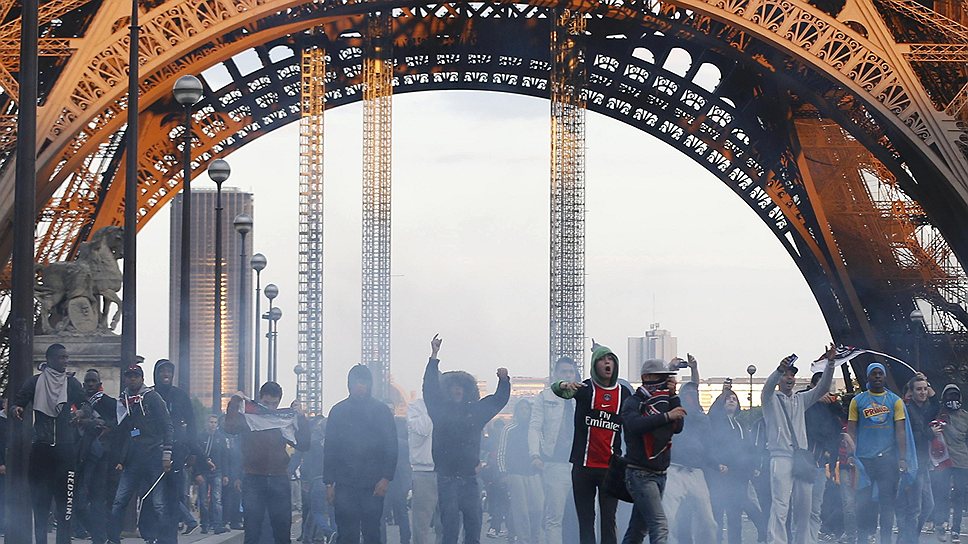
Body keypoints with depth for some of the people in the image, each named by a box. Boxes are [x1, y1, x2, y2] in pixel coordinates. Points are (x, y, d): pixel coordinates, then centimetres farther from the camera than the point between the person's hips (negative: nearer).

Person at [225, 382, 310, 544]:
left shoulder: (285, 419, 12)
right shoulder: (247, 417, 3)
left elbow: (303, 445, 5)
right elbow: (230, 427, -17)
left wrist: (301, 417, 0)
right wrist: (235, 401, -11)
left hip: (279, 480, 3)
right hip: (253, 480, -3)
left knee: (283, 528, 5)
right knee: (252, 529, -3)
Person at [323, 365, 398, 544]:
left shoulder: (381, 411, 6)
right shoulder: (338, 411, 9)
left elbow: (391, 447, 4)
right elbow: (329, 449, 10)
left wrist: (386, 478, -7)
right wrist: (329, 482, 3)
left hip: (373, 486, -1)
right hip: (345, 486, 1)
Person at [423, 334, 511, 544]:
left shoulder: (476, 410, 13)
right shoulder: (440, 410, 6)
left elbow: (500, 399, 19)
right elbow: (429, 388, -4)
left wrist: (503, 380, -1)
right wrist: (434, 357, -13)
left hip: (469, 476, 3)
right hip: (446, 477, -3)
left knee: (474, 521, 2)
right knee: (450, 523, -5)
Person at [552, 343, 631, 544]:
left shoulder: (624, 393, 8)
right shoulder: (584, 388, 1)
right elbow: (555, 388, -17)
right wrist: (564, 385, -41)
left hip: (611, 467, 1)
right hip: (584, 466, -1)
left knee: (609, 520, 0)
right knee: (586, 520, 1)